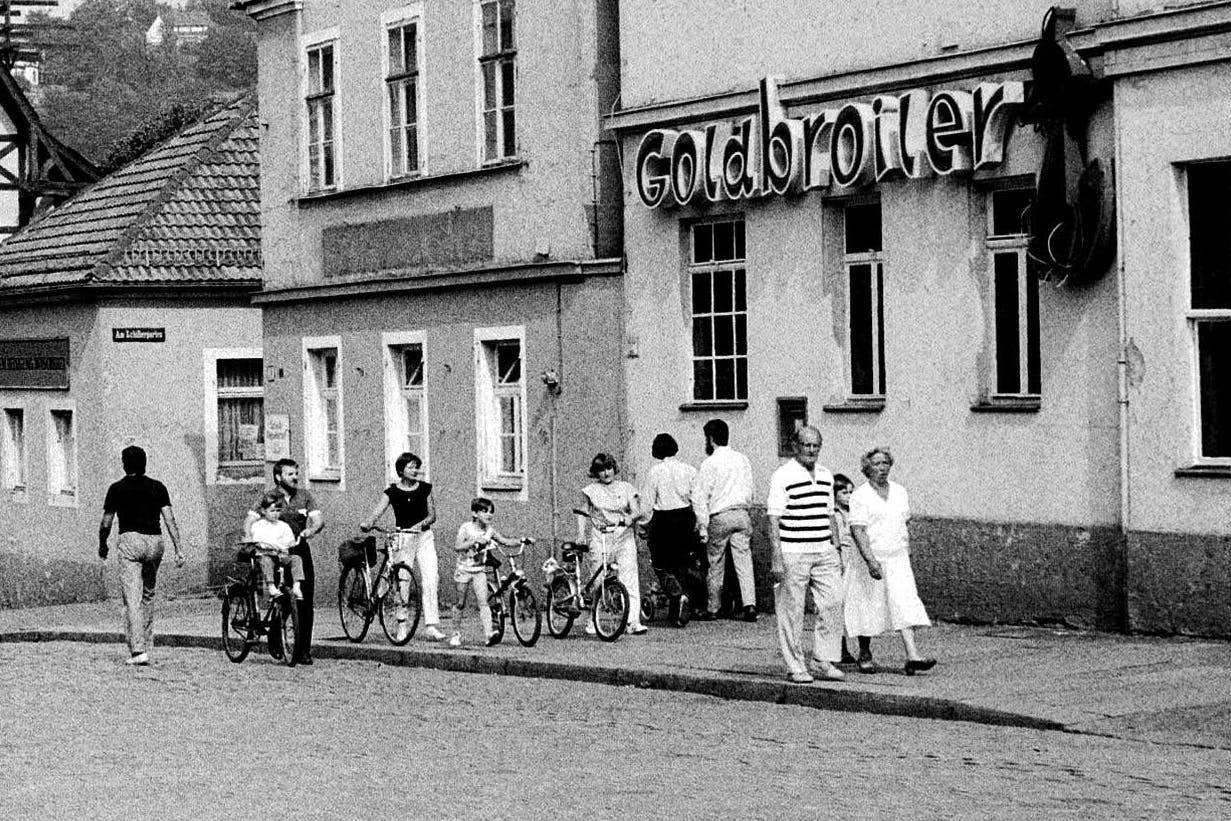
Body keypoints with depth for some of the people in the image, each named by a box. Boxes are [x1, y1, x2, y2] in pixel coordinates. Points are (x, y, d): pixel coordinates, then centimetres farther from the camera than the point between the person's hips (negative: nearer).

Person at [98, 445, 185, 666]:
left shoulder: (117, 489, 4)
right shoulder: (157, 487, 10)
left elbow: (106, 524, 9)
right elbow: (170, 519, 1)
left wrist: (102, 546, 27)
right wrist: (178, 550, 0)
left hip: (130, 540, -4)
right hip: (155, 541, 4)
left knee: (132, 598, -9)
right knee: (148, 594, 20)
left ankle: (138, 650, -20)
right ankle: (146, 645, 26)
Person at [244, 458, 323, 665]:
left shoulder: (304, 495, 8)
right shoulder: (268, 495, 1)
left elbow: (319, 520, -3)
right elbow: (250, 519, -7)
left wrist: (307, 532, -24)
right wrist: (248, 536, -27)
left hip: (300, 551, 2)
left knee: (304, 603, -4)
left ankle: (303, 650, 3)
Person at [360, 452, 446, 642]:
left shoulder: (424, 489, 8)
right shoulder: (392, 492, 0)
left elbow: (432, 515, 7)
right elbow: (378, 511, -12)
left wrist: (421, 524, -14)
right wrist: (368, 523, -33)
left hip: (424, 536, 1)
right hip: (402, 538, -1)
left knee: (431, 580, -13)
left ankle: (431, 626, -16)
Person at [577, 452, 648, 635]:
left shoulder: (626, 488, 9)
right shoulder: (591, 490, 8)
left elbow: (637, 511, 1)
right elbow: (583, 513, 10)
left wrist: (630, 518, -21)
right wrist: (581, 534, -4)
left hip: (624, 538, 0)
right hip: (600, 539, 0)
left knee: (630, 578, -12)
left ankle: (634, 621, -16)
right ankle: (593, 621, 12)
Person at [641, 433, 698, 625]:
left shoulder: (655, 472, -7)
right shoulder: (689, 470, 1)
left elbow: (648, 503, -6)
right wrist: (698, 524, 10)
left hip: (663, 520, -4)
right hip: (685, 518, 4)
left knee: (660, 565, 5)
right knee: (680, 564, 13)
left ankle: (678, 594, -21)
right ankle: (675, 612, 15)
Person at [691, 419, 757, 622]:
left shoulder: (710, 463, -7)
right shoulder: (742, 460, 10)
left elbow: (700, 496, -10)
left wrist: (702, 526, -8)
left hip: (720, 517, -4)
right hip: (742, 514, 4)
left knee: (715, 564, 6)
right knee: (744, 561, 0)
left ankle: (712, 609, 13)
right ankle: (750, 604, -11)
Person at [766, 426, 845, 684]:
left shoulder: (826, 476, 13)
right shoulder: (783, 477, -6)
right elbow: (773, 520, -9)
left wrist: (835, 551, 18)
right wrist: (776, 559, -15)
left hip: (823, 551, 6)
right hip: (792, 553, -6)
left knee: (833, 603, -3)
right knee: (792, 612, -1)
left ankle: (825, 662, 5)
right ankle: (795, 667, 6)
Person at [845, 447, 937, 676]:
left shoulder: (899, 492, 10)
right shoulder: (860, 496, -9)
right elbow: (857, 530, -17)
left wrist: (907, 554, 18)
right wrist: (870, 560, -26)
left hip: (898, 561, 4)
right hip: (871, 560, -4)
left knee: (905, 605, -9)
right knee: (868, 609, 5)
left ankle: (913, 656, -18)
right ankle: (864, 654, 25)